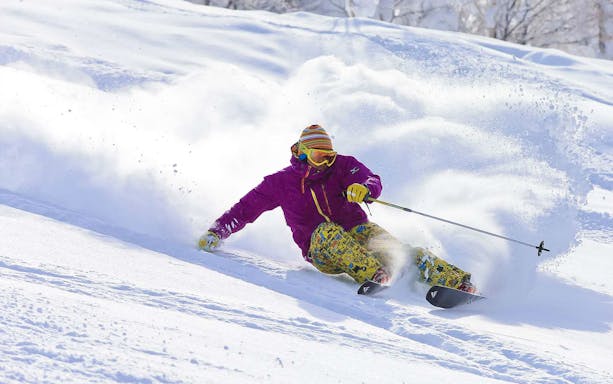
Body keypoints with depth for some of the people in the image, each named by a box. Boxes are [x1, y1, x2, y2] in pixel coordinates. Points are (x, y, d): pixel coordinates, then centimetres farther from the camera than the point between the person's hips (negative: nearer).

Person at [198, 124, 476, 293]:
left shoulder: (342, 166, 5)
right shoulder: (282, 182, 5)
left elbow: (373, 182, -12)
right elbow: (246, 209, 11)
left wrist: (364, 188, -37)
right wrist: (216, 233, 2)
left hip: (356, 233, 1)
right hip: (321, 250, -1)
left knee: (391, 248, -28)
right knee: (328, 231, -35)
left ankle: (456, 280, -41)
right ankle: (374, 275, -55)